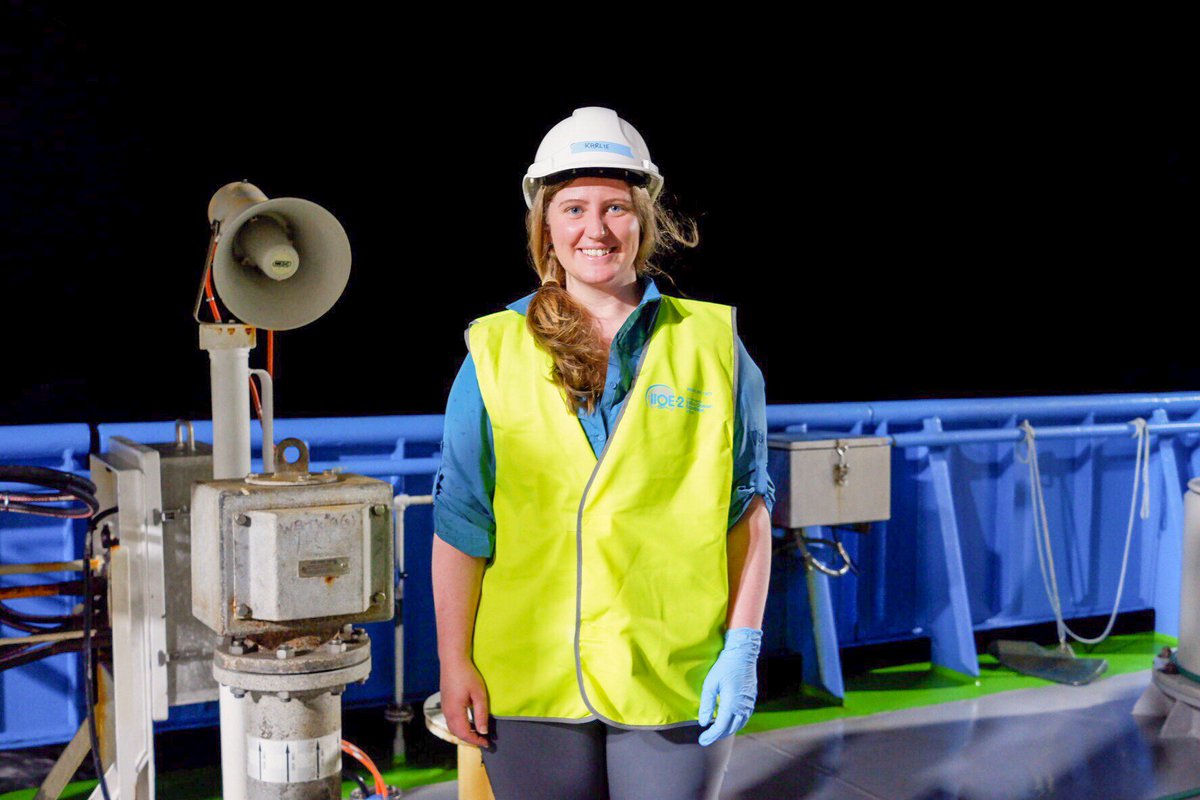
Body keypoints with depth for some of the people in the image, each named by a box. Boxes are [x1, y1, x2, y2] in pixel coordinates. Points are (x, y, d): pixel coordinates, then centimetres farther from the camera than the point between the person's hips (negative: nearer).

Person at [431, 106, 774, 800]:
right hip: (533, 684, 1)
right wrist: (454, 661, 0)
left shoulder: (713, 344, 3)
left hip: (675, 681, 0)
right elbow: (461, 520, 3)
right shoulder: (496, 352, 3)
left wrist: (743, 647, -3)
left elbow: (749, 507, 3)